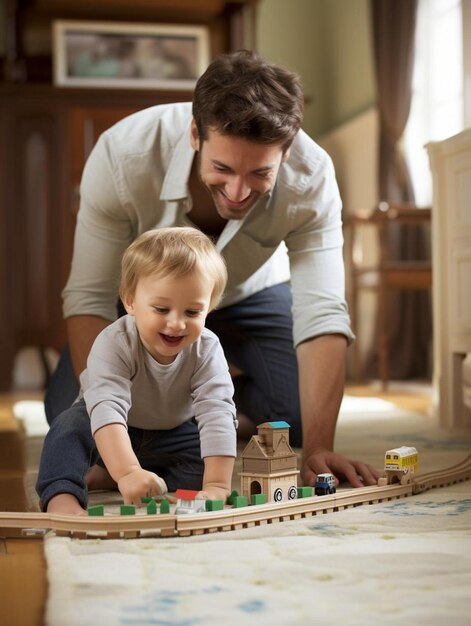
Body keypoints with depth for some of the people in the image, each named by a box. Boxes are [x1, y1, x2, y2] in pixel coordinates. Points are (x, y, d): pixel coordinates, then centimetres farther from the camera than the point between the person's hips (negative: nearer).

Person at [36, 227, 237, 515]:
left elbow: (217, 413, -36)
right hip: (108, 436, -2)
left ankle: (98, 479, -22)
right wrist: (128, 471, -64)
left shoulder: (206, 349, -27)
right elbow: (107, 407, -48)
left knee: (209, 455, -25)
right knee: (71, 425, -31)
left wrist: (217, 485, -49)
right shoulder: (114, 344, -34)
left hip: (170, 434, 3)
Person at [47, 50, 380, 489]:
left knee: (305, 415, -19)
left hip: (252, 294, 1)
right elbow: (89, 299, -31)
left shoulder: (311, 178, -34)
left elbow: (322, 316, -35)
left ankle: (232, 397, 15)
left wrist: (317, 449, -45)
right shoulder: (122, 154, -37)